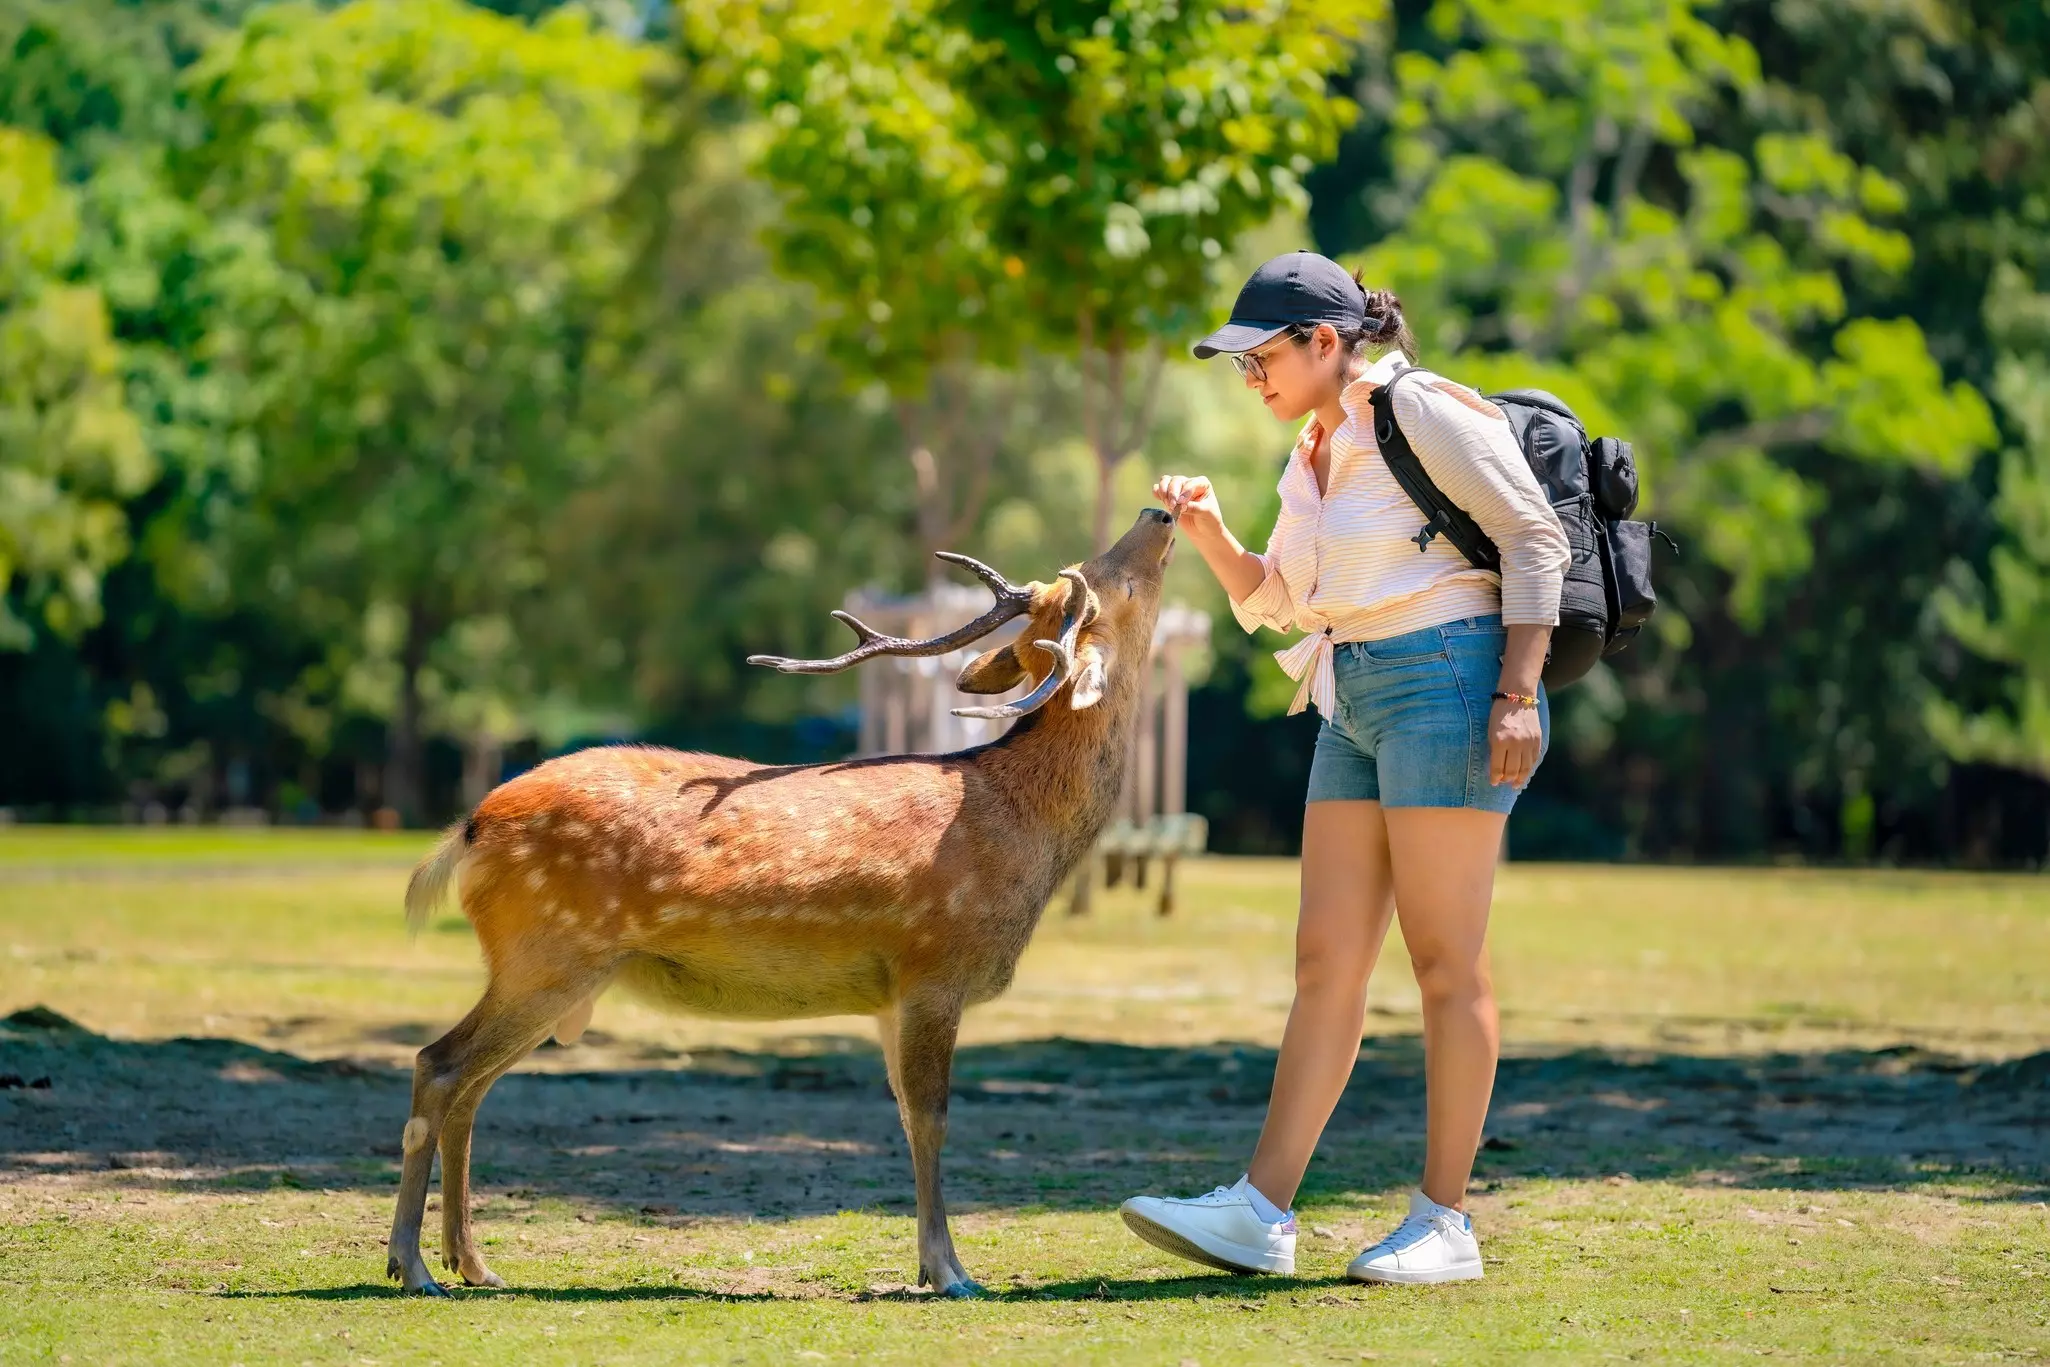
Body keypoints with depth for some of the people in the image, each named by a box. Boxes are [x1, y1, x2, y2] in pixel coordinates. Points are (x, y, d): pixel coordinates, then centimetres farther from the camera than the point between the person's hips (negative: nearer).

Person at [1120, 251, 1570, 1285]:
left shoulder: (1423, 411, -7)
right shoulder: (1315, 453, 18)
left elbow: (1534, 540, -11)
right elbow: (1279, 602, 25)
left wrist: (1518, 693, -17)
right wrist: (1210, 534, 6)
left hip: (1446, 680, -9)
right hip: (1355, 701, 9)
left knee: (1446, 962, -5)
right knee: (1327, 959, 4)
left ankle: (1445, 1223, -1)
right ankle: (1261, 1213, 1)